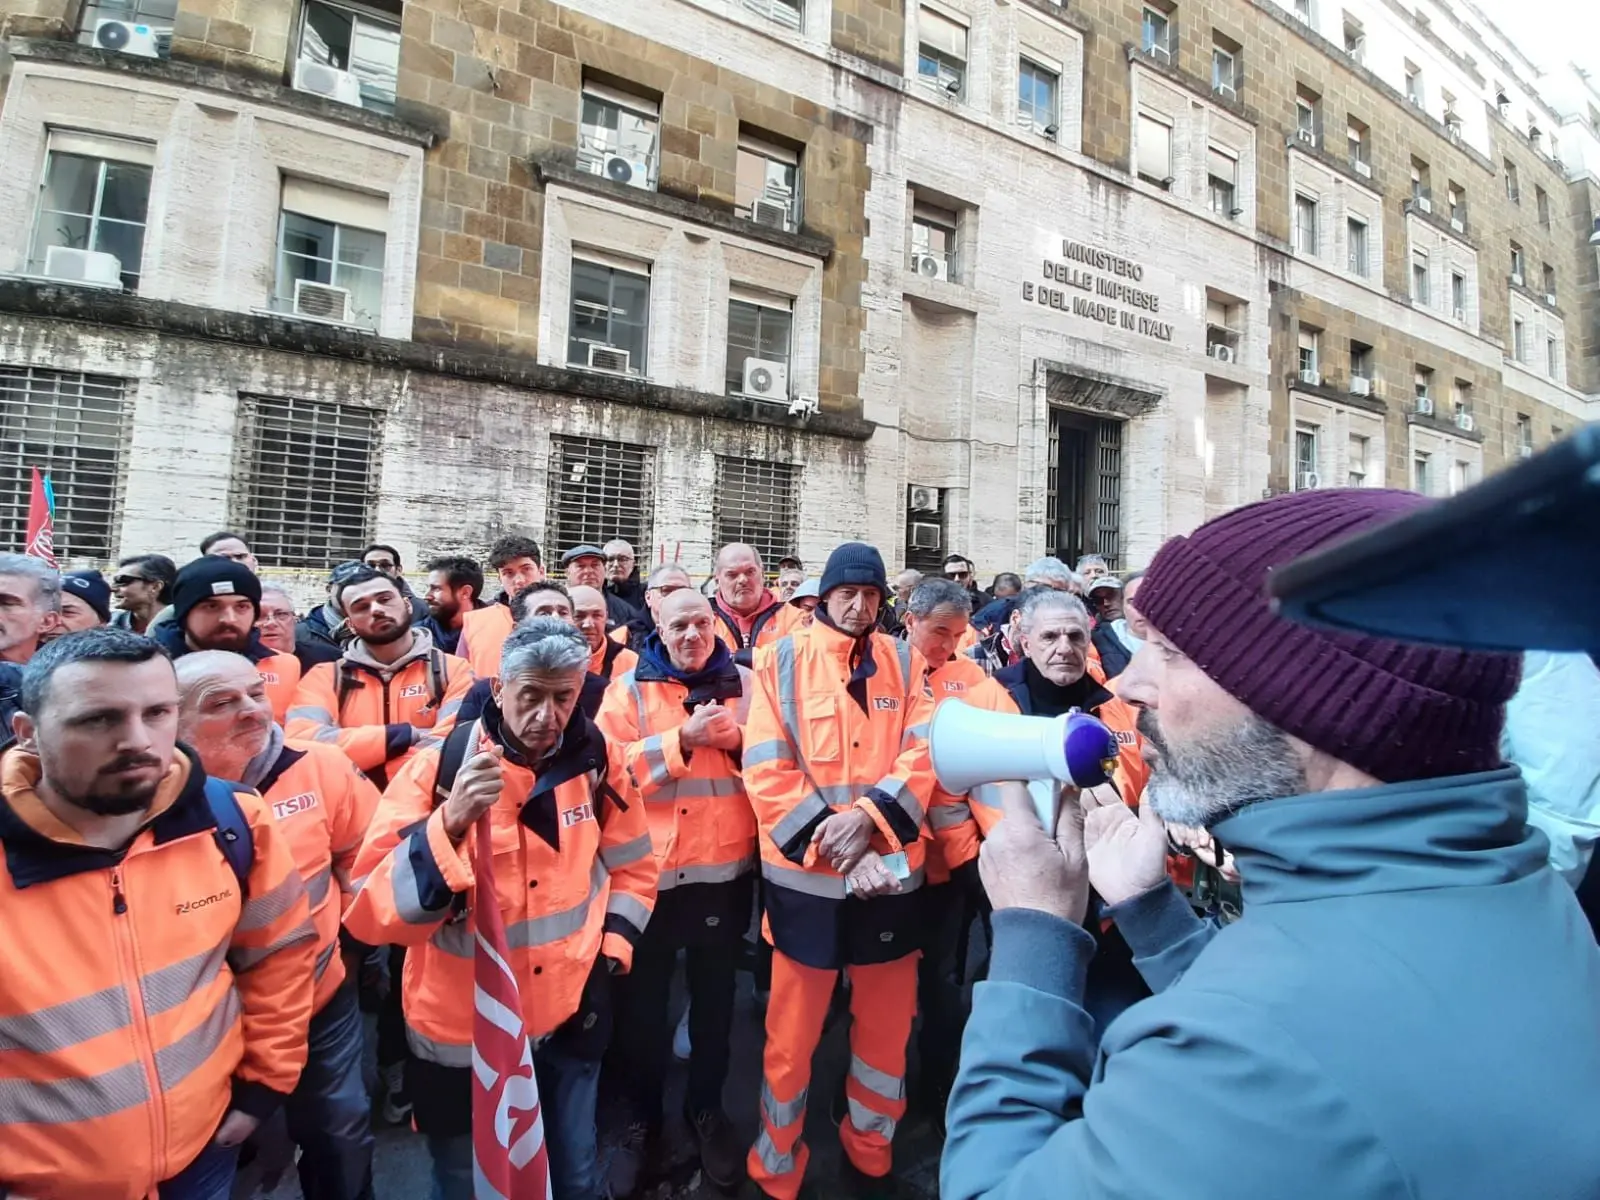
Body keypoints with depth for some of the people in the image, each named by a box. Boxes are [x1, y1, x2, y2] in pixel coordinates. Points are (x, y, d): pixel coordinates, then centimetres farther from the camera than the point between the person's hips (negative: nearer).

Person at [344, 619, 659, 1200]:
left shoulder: (592, 758, -9)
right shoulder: (438, 767, -18)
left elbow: (632, 863, 7)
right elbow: (372, 912, -23)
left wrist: (613, 948, -2)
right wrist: (451, 823, -36)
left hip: (570, 1017, 2)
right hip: (461, 1029, -2)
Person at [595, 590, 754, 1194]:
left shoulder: (744, 684, 4)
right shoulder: (630, 688, -2)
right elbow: (613, 766, -13)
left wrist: (739, 739, -15)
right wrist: (684, 739, -21)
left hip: (724, 867, 2)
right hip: (648, 867, -1)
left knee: (714, 996, 18)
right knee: (643, 999, 14)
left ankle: (706, 1108, 40)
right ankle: (644, 1117, 37)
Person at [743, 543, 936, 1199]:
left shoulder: (904, 661, 5)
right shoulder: (782, 660, -3)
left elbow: (925, 752, -4)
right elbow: (766, 769, -10)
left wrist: (867, 815, -18)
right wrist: (828, 838, -16)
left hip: (890, 870, 3)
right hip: (807, 873, -2)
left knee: (886, 1027, 18)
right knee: (792, 1034, 11)